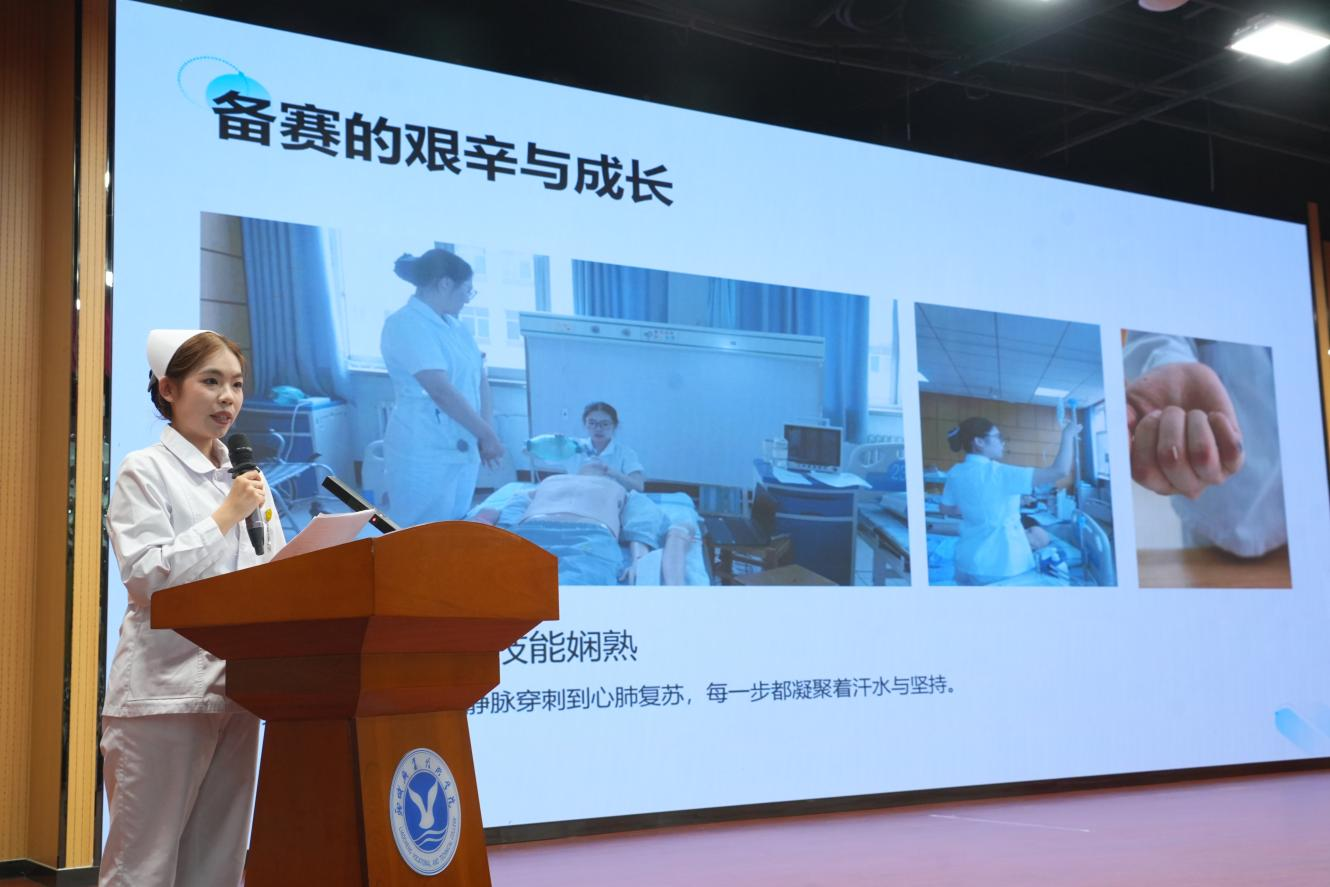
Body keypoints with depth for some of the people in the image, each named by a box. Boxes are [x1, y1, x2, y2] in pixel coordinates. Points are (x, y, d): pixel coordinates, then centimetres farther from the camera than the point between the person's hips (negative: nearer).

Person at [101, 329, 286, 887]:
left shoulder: (247, 480, 17)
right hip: (165, 688, -6)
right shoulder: (145, 472, -1)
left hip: (236, 686, 6)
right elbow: (144, 575, -13)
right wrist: (226, 516, -12)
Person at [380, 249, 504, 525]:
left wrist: (485, 434, -2)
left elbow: (479, 379, 12)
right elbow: (441, 391, -22)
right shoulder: (405, 324, -15)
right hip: (424, 454, -9)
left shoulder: (453, 325, 12)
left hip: (462, 449, 9)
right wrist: (486, 434, -17)